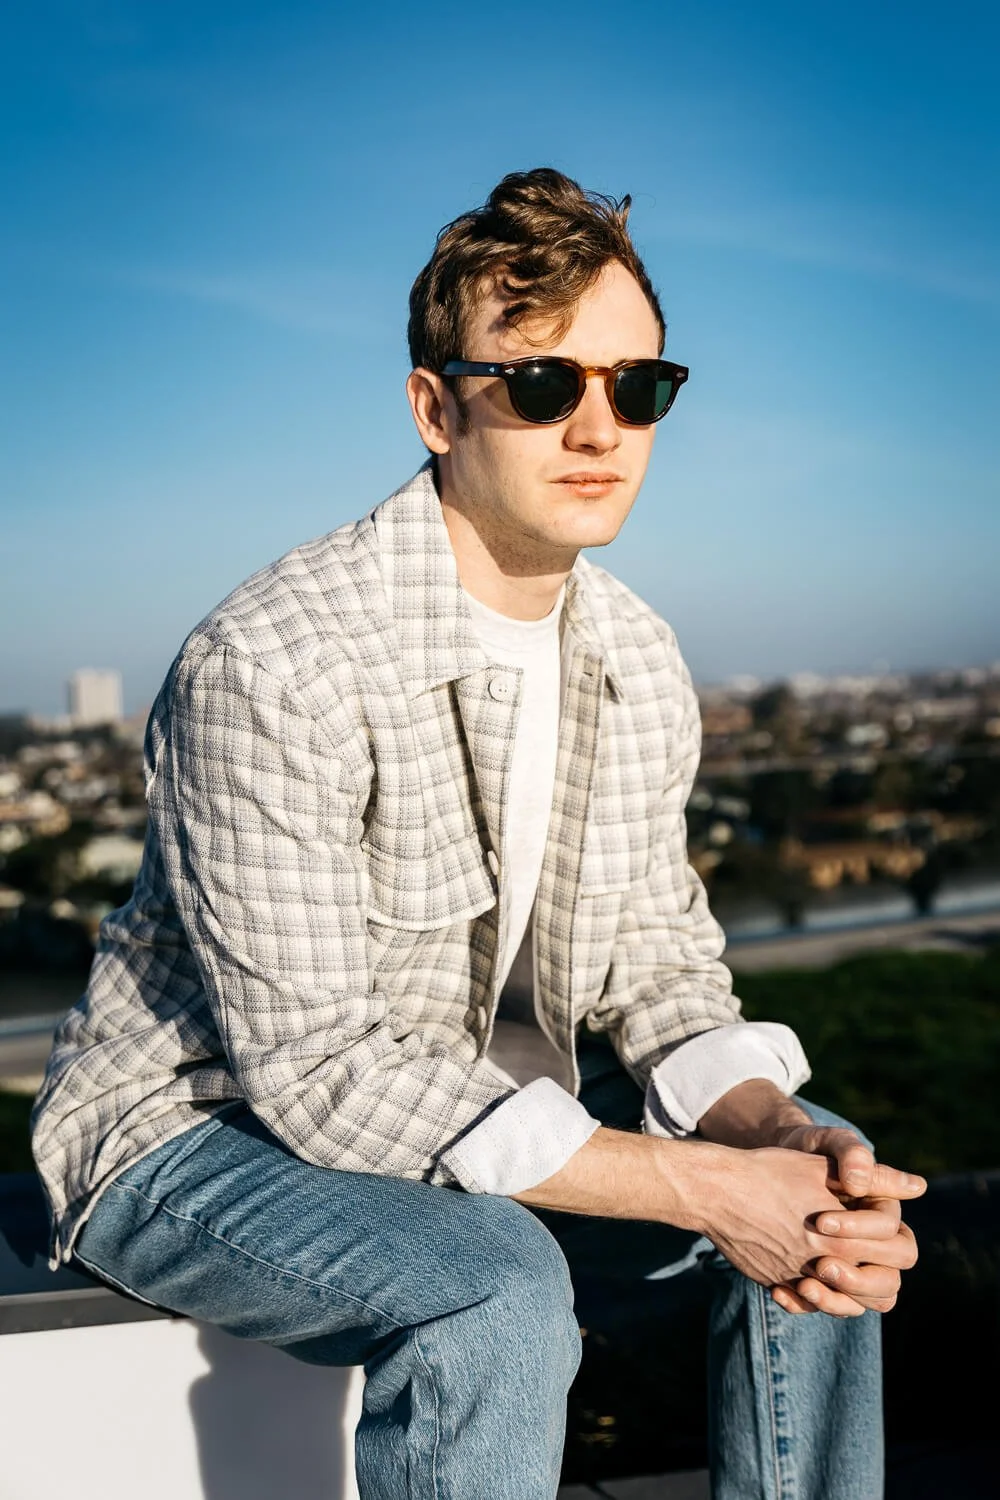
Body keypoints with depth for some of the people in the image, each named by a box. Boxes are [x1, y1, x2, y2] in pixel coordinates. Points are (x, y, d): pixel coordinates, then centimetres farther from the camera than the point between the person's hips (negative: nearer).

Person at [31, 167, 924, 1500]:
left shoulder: (640, 664, -2)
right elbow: (319, 1068, -28)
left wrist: (776, 1130, -21)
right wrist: (699, 1187, -30)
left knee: (823, 1181, -5)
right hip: (207, 1129, -6)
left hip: (473, 1101, 7)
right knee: (496, 1288, -33)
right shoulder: (274, 663, -27)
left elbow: (653, 965, 1)